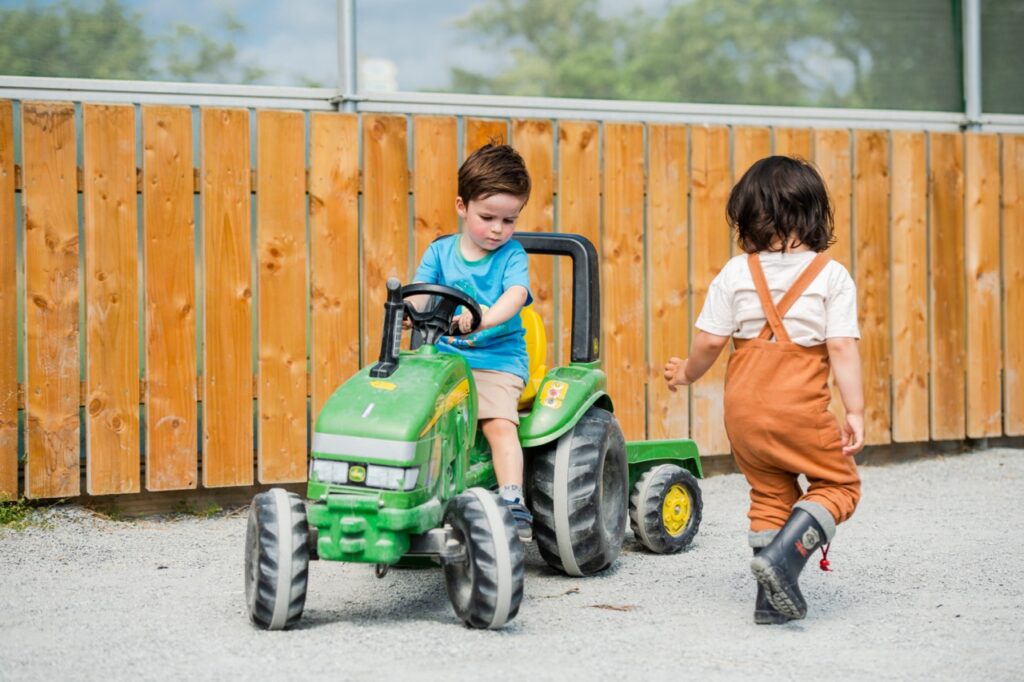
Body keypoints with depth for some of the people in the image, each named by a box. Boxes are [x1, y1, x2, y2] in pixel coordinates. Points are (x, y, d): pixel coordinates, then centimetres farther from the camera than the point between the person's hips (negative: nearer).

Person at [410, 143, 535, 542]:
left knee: (499, 422, -24)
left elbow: (516, 293, -16)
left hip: (497, 361, -2)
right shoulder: (440, 251, 10)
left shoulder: (511, 255, 2)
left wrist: (488, 317, -38)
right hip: (443, 356, 3)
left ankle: (513, 504, -26)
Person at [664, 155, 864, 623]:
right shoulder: (831, 276, -5)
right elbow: (842, 348, -11)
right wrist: (855, 412, -7)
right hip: (801, 409, -3)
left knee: (770, 493, 18)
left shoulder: (736, 273, -1)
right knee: (839, 484, 10)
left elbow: (710, 341, 0)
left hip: (743, 411, 4)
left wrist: (686, 374, 20)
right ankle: (782, 558, -13)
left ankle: (772, 598, 14)